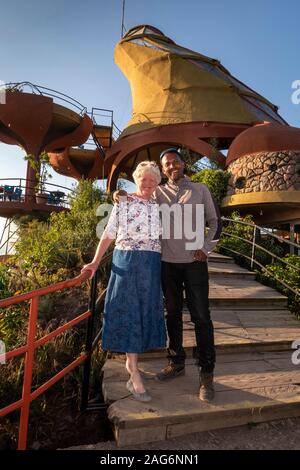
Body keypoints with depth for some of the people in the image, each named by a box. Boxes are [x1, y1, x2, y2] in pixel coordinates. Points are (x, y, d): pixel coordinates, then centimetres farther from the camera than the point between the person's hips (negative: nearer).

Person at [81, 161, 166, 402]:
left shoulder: (159, 207, 11)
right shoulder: (123, 202, 5)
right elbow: (109, 234, 4)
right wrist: (95, 262, -2)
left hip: (151, 265, 3)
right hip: (125, 261, -3)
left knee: (145, 311, 8)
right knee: (128, 311, -3)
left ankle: (131, 361, 27)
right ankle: (135, 374, 4)